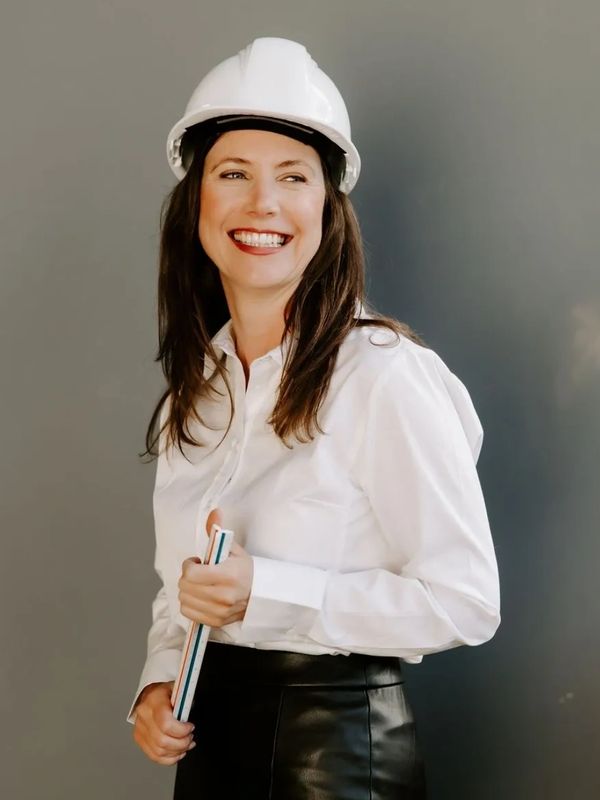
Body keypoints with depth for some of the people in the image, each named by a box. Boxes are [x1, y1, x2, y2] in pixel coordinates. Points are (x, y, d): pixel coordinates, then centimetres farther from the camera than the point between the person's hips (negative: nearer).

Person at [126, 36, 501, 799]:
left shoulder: (385, 373, -18)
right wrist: (159, 680, -3)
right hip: (207, 732, 6)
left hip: (341, 736, -6)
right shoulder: (194, 384, 4)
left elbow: (466, 600, -17)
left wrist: (264, 592, -24)